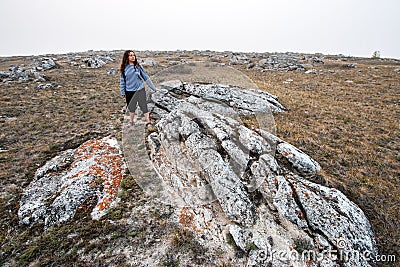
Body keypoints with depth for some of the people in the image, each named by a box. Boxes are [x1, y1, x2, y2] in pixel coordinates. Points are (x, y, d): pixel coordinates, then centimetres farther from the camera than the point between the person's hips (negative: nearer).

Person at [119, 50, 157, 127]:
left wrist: (153, 88, 1)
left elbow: (146, 77, 1)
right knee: (131, 108, 14)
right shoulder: (124, 68, 2)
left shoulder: (138, 66, -2)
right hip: (129, 91, 2)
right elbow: (122, 81, 8)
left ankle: (148, 122, 3)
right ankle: (131, 123, 31)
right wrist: (122, 92, 7)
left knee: (143, 106, -4)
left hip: (140, 90, -2)